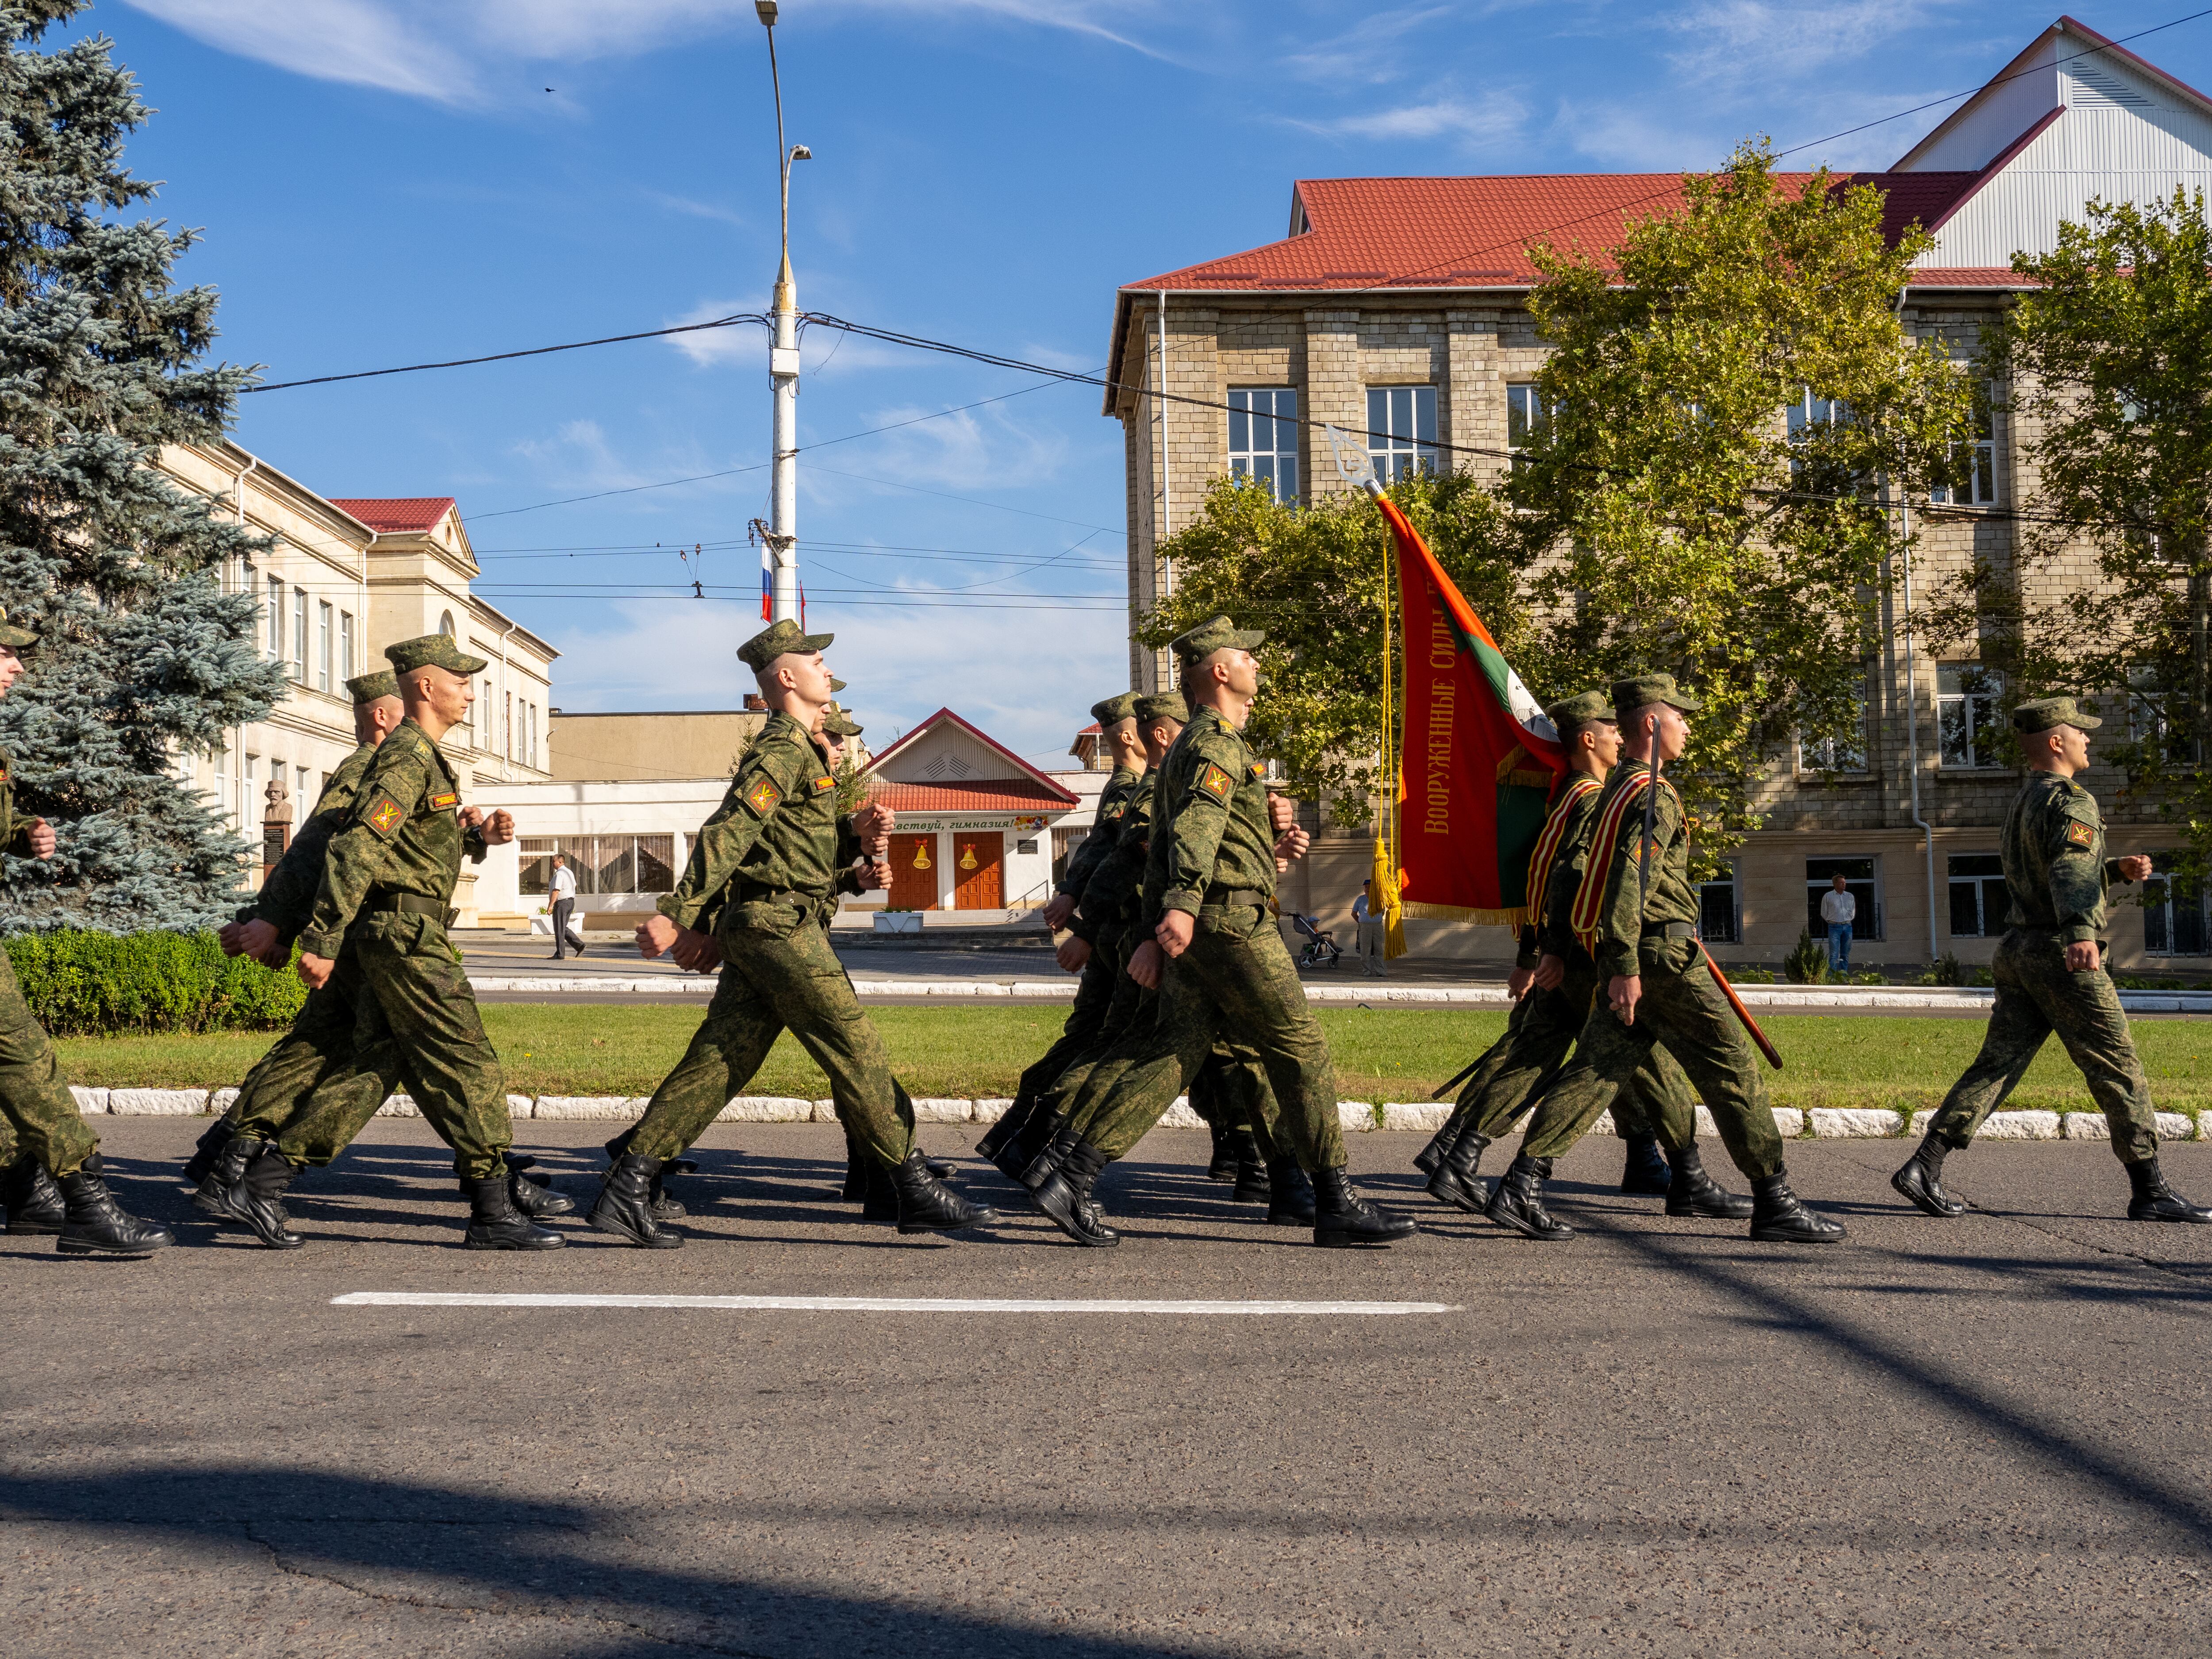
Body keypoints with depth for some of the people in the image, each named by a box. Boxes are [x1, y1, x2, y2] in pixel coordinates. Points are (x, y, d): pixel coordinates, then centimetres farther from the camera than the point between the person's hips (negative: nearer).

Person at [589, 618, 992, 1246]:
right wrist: (678, 915, -25)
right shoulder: (784, 748, -11)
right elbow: (727, 831, -19)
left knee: (716, 1064, 7)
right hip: (780, 926, -10)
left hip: (757, 928, 10)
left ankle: (626, 1190, 6)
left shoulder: (806, 751, 22)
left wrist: (856, 833, 4)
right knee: (857, 1052, -5)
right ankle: (916, 1189, 1)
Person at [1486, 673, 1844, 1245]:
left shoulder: (1617, 788, 20)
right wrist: (1626, 967, -27)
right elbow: (1630, 877, -23)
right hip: (1661, 955, -10)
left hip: (1630, 960, 10)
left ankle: (1522, 1188, -3)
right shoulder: (1654, 795, -12)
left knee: (1594, 1073, 5)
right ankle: (1774, 1204, 5)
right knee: (1734, 1069, -1)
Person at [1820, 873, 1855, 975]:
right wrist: (1832, 922, 7)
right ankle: (1832, 974, -12)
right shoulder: (1828, 896, 1)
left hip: (1847, 926, 4)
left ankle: (1844, 972, 8)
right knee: (1834, 953, -10)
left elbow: (1853, 913, 18)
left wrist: (1847, 921, 11)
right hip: (1834, 927, -4)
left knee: (1846, 953, 4)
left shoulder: (1850, 896, 11)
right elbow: (1824, 913, 7)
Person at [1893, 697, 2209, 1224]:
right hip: (2061, 957, -9)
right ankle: (2149, 1192, 7)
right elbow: (2072, 871, -29)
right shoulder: (2071, 801, -11)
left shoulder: (2022, 804, 19)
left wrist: (2118, 869, 18)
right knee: (2119, 1072, 1)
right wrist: (2081, 935, -44)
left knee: (1997, 1064, 4)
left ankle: (1924, 1167, -5)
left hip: (2018, 952, 9)